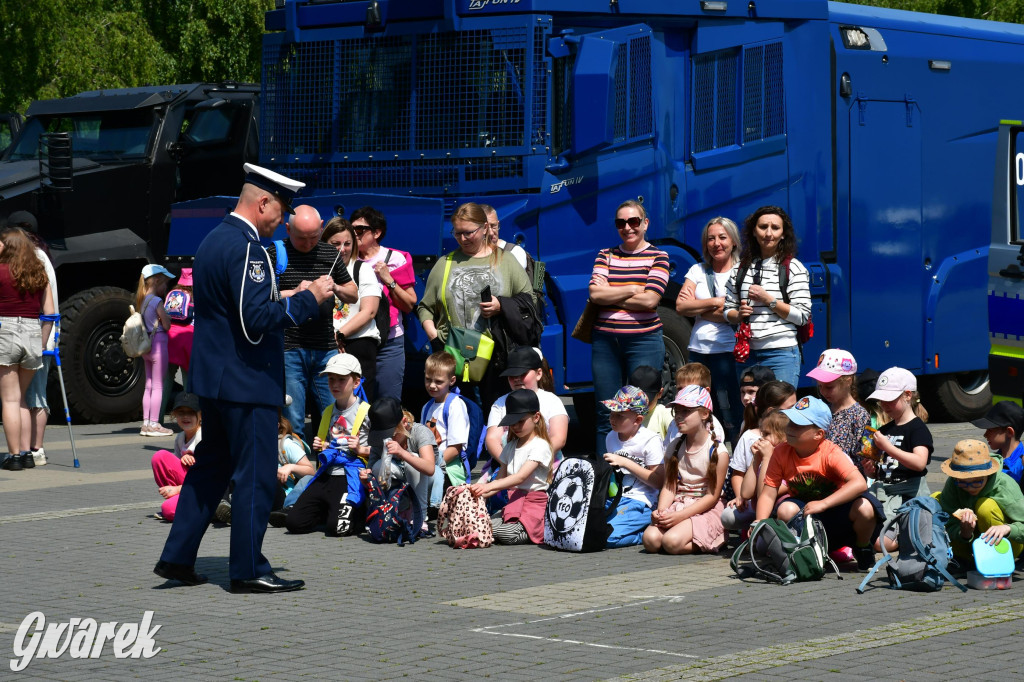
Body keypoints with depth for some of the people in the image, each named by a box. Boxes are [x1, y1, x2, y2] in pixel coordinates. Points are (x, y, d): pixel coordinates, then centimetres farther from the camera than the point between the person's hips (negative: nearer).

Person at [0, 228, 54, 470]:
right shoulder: (40, 274, 9)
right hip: (33, 334, 5)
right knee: (20, 397, 17)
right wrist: (42, 343, 13)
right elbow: (49, 313, 9)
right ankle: (26, 453, 13)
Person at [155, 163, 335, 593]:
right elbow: (257, 318, -25)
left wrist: (290, 300, 18)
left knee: (211, 465, 17)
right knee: (256, 475, -2)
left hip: (213, 377, 10)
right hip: (247, 380, -10)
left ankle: (177, 558, 18)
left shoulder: (212, 241, 13)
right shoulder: (245, 247, -18)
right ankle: (248, 570, 3)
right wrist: (308, 299, -17)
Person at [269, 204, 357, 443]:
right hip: (289, 349, -3)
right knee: (292, 423, -1)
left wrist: (335, 288, -2)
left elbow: (353, 294, 19)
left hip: (326, 349, 3)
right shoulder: (275, 254, 0)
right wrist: (294, 293, -17)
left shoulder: (329, 253, 12)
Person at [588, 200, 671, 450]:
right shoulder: (606, 256, 10)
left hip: (643, 342, -3)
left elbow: (649, 300, -11)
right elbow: (595, 294, -5)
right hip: (605, 342, 3)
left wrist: (610, 295, -6)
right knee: (605, 415, 5)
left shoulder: (657, 257, 2)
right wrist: (633, 290, -9)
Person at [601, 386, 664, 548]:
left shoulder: (651, 440, -8)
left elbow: (658, 481, -11)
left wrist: (625, 463, -15)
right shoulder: (611, 437, 13)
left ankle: (649, 532, -3)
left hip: (640, 502, -8)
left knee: (607, 536, -29)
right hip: (613, 497, 8)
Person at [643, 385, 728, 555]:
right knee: (650, 540, -23)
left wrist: (680, 516, -19)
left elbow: (712, 496, -10)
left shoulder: (718, 452, -9)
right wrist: (661, 511, -16)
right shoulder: (674, 448, 8)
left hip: (706, 509, -5)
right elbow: (669, 486, 5)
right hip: (677, 505, 5)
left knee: (672, 542, -30)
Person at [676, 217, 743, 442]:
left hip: (727, 350, -5)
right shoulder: (698, 271, 15)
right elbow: (680, 306, 4)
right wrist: (716, 302, -6)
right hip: (698, 349, 5)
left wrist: (695, 306, -4)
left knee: (729, 414, -8)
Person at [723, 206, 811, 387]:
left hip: (781, 353, -4)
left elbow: (802, 316, -6)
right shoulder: (741, 268, 13)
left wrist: (768, 300, -13)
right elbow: (728, 310, 17)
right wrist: (739, 314, -5)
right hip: (746, 354, 4)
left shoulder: (793, 268, -1)